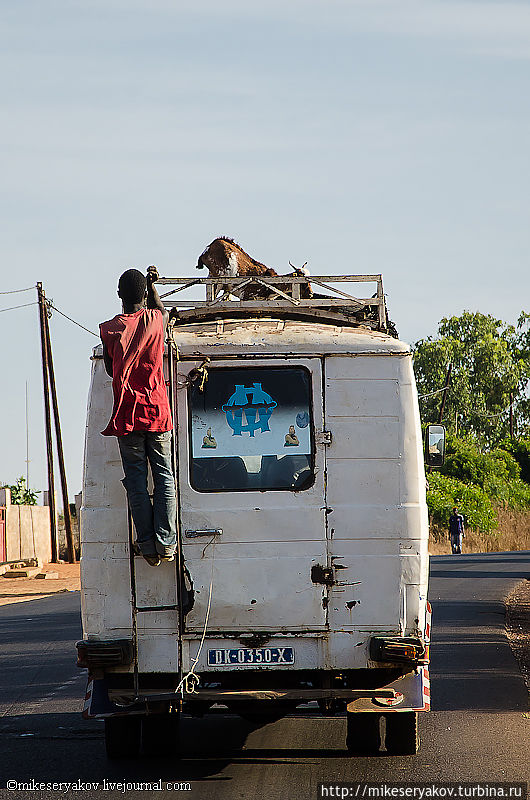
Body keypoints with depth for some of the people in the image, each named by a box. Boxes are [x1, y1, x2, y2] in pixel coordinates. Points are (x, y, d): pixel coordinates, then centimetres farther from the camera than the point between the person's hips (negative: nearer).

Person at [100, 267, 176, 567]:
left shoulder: (110, 329, -2)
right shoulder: (156, 320, 1)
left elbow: (110, 369, 9)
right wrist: (152, 284, 40)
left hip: (127, 415, 0)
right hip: (157, 412, 1)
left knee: (136, 480, 2)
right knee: (164, 476, 4)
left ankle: (148, 545, -3)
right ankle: (166, 543, -4)